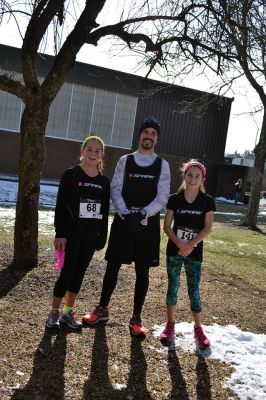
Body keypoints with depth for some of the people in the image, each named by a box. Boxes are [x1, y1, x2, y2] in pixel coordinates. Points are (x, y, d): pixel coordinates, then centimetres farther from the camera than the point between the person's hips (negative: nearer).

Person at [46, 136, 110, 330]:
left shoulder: (104, 181, 6)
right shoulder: (71, 175, -5)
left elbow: (105, 211, 9)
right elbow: (61, 205, -8)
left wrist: (102, 237, 6)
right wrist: (60, 233, -13)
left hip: (91, 235, 4)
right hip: (72, 233, -4)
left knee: (79, 273, 10)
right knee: (68, 272, -3)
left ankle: (68, 311, 23)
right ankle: (54, 312, 13)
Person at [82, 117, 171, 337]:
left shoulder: (162, 165, 3)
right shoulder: (125, 160, 4)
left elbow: (163, 197, -4)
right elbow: (115, 189, -2)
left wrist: (142, 214, -19)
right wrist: (126, 214, -17)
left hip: (148, 224, 0)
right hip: (123, 221, 0)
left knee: (142, 272, 6)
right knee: (113, 266, 7)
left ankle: (136, 318, 20)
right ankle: (102, 309, 26)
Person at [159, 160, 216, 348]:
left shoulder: (207, 201, -2)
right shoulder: (175, 199, -2)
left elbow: (208, 228, -6)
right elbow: (167, 226, -3)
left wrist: (190, 245, -15)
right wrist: (179, 244, -15)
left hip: (195, 252, -1)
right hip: (174, 250, 1)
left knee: (194, 291, 1)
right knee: (173, 287, 8)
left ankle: (198, 329, 17)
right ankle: (170, 325, 22)